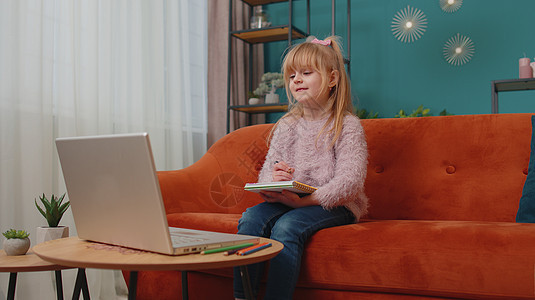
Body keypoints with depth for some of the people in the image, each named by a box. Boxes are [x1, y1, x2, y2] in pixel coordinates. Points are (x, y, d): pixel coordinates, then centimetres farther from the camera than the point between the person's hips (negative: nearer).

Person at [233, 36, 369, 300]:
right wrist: (271, 182, -15)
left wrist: (306, 199, -26)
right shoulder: (286, 125, 13)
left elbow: (350, 181, -15)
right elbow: (268, 169, 11)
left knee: (287, 226, -33)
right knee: (250, 219, -23)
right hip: (286, 200, 5)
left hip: (333, 205, -5)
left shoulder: (347, 125, -4)